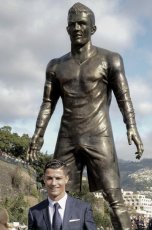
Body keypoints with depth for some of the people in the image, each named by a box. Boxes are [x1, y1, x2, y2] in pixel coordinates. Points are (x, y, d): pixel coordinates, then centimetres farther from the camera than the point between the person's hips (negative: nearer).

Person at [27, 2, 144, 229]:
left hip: (99, 137, -3)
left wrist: (132, 127, -18)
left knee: (115, 199, -8)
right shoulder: (56, 66, 15)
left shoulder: (109, 59, 5)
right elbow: (48, 103, 14)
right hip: (67, 139, 4)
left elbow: (124, 97, -3)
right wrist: (38, 135, 2)